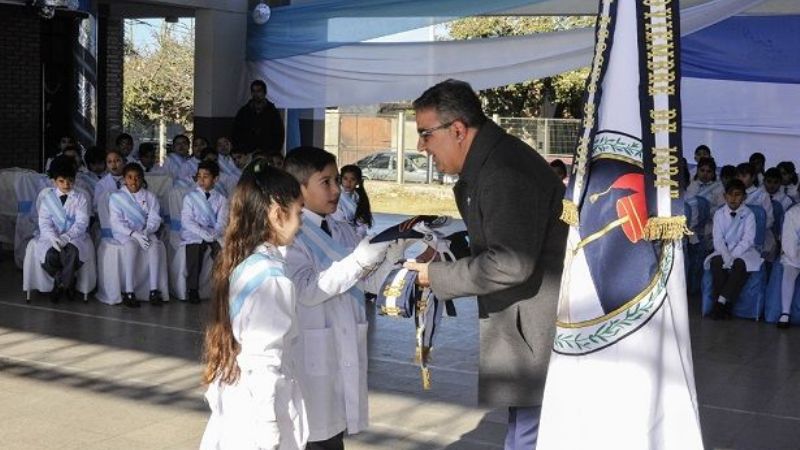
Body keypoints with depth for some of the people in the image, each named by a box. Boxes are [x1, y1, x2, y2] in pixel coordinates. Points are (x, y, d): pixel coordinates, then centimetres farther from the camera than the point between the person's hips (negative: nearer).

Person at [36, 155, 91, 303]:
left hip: (74, 236, -1)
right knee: (50, 256, -31)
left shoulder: (80, 198, 4)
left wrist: (66, 237, -24)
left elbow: (81, 222, -6)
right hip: (52, 236, 1)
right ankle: (68, 283, -3)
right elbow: (44, 221, -2)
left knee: (72, 253, -35)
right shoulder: (47, 197, 7)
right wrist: (53, 237, -22)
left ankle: (60, 285, -10)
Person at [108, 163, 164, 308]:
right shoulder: (116, 197, 1)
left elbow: (154, 219, 1)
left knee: (154, 244, -30)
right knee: (131, 245, -35)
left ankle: (154, 290, -33)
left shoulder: (149, 196, 8)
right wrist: (134, 234, -22)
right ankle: (128, 292, -37)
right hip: (124, 233, -2)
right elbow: (116, 222, -8)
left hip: (145, 232, 2)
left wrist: (145, 232, -20)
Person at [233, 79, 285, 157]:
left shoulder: (273, 112, 8)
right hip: (247, 154, 1)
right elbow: (236, 134, 11)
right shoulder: (243, 112, 12)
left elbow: (279, 135, 6)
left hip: (268, 154, -1)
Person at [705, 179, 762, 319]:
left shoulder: (748, 215, -3)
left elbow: (747, 240, -12)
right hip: (723, 251, 2)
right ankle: (723, 306, -28)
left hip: (743, 251, -2)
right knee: (716, 262, -30)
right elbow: (718, 239, -5)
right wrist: (726, 256, -23)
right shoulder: (719, 214, 2)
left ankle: (722, 301, -32)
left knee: (740, 264, -34)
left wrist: (732, 256, -25)